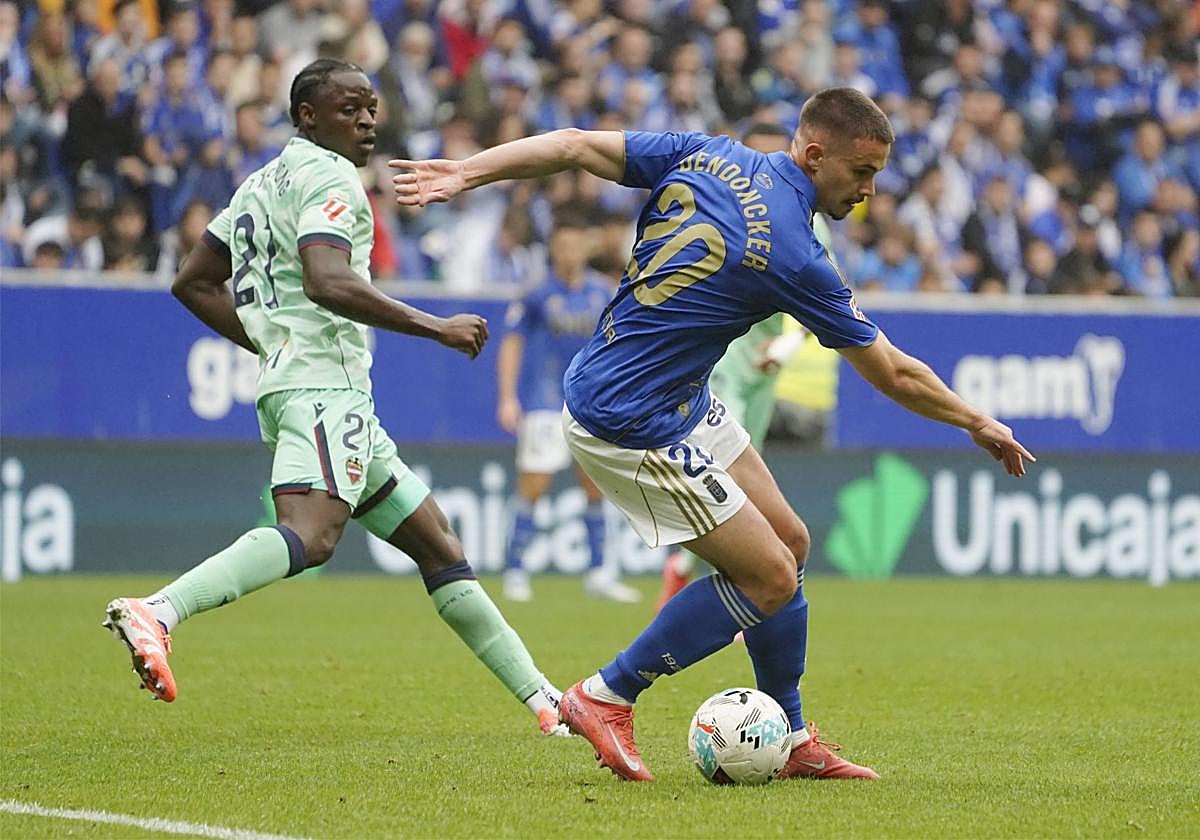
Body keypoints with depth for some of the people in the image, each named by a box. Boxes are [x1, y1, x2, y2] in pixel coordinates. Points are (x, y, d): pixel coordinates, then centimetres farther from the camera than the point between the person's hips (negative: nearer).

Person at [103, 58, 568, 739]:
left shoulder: (265, 183, 24)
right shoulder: (330, 176, -6)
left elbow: (194, 284, 27)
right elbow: (327, 282, -22)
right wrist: (435, 327, -17)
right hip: (325, 383, -11)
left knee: (437, 542, 13)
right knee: (309, 536, -32)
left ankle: (543, 700, 16)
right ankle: (157, 613, -47)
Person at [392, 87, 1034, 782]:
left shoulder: (707, 156, -2)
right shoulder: (794, 258, -21)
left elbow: (574, 146, -3)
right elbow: (896, 376, -9)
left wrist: (465, 173, 4)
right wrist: (979, 423, 6)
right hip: (631, 424, -9)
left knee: (790, 542, 11)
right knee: (770, 576, -6)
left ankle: (791, 741, 19)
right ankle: (605, 699, 5)